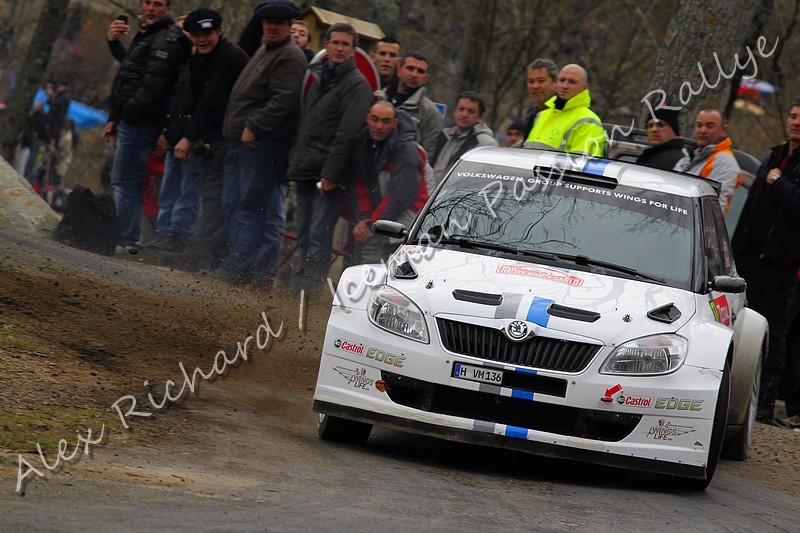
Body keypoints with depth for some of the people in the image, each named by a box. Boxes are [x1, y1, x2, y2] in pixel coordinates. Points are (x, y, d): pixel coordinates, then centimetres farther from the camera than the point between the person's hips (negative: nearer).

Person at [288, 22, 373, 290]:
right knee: (305, 232, 9)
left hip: (329, 173, -8)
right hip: (306, 168, 8)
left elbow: (347, 134, -14)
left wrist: (330, 173, -19)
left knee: (319, 234, -12)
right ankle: (302, 282, 13)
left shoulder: (357, 84, -7)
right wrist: (296, 161, 15)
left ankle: (312, 285, -14)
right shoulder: (318, 76, 18)